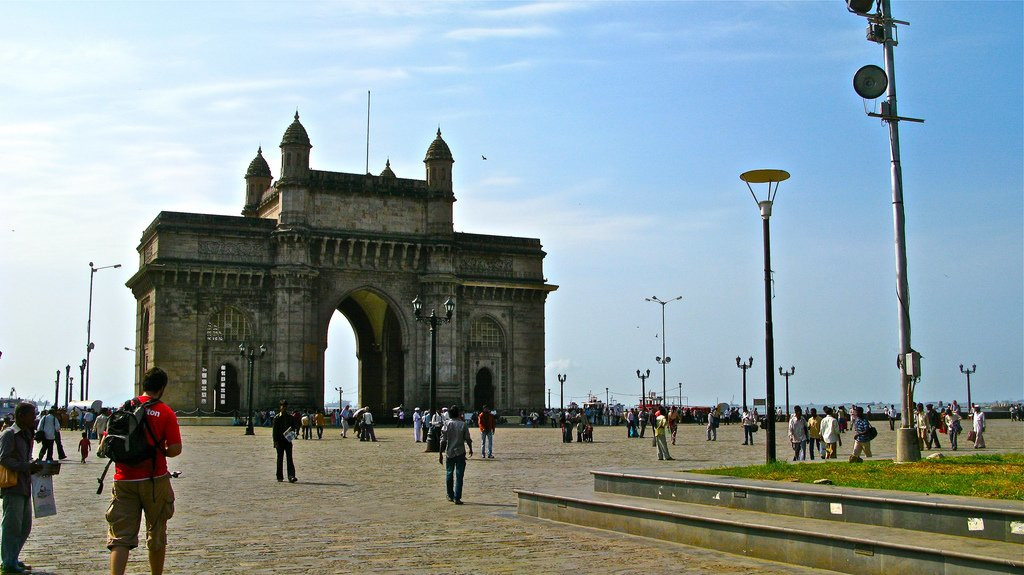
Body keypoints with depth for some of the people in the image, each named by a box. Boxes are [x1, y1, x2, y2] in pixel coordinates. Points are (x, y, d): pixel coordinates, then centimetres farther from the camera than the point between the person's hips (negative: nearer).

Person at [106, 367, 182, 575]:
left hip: (124, 480, 2)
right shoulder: (166, 412, -6)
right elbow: (175, 449, -11)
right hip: (155, 480, -2)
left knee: (120, 538, -1)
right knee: (156, 535, 15)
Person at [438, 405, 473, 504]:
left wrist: (440, 454, 1)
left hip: (449, 453, 1)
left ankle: (450, 496, 25)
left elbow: (443, 441, -6)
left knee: (449, 474, 16)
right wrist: (470, 449, 16)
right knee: (459, 476, 0)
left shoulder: (447, 425, -4)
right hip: (460, 453, -1)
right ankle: (457, 498, -4)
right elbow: (468, 439, -1)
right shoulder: (463, 424, -4)